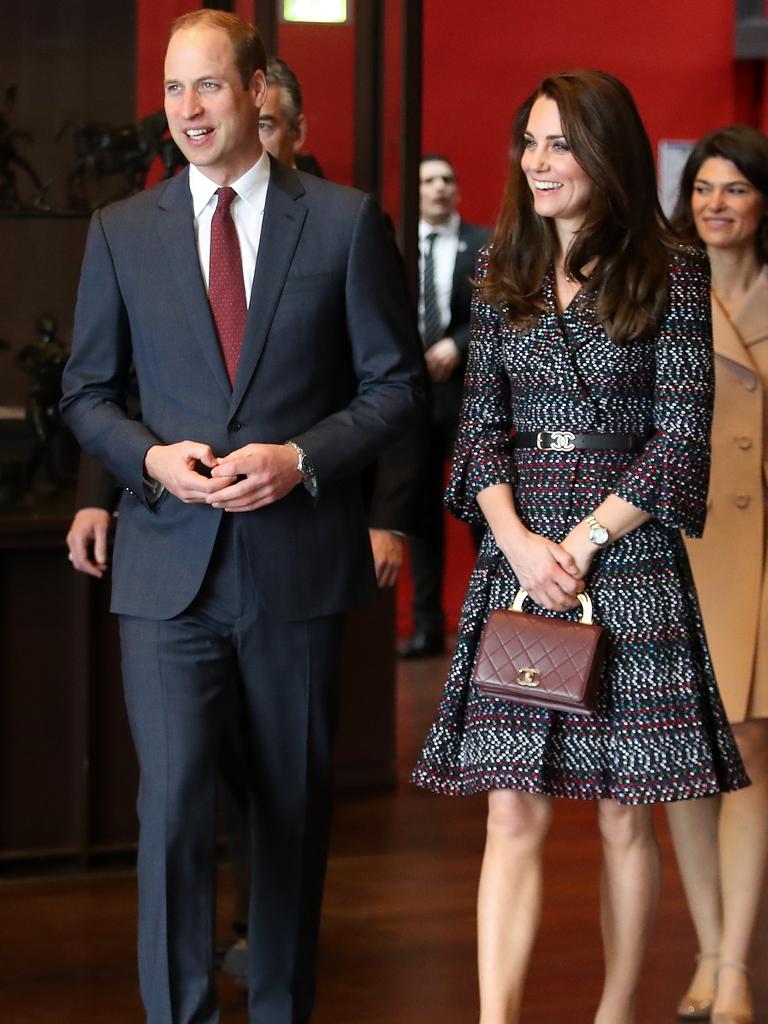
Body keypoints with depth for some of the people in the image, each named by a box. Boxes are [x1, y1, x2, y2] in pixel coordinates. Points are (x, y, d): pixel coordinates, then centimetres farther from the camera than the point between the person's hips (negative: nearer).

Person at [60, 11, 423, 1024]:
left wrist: (300, 458, -12)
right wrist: (151, 456, -9)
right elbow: (87, 394, 11)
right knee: (173, 805, -9)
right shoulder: (122, 232, 6)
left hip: (299, 558, 0)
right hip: (169, 562, 0)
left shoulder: (345, 221, 1)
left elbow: (396, 383, 3)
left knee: (296, 806, 11)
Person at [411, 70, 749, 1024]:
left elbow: (683, 435, -5)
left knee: (624, 811, 3)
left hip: (630, 563, -3)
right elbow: (479, 424, 8)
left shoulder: (671, 275, -1)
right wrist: (517, 540, -8)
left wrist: (585, 540, -11)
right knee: (513, 810, -3)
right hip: (516, 561, 3)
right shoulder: (504, 276, 10)